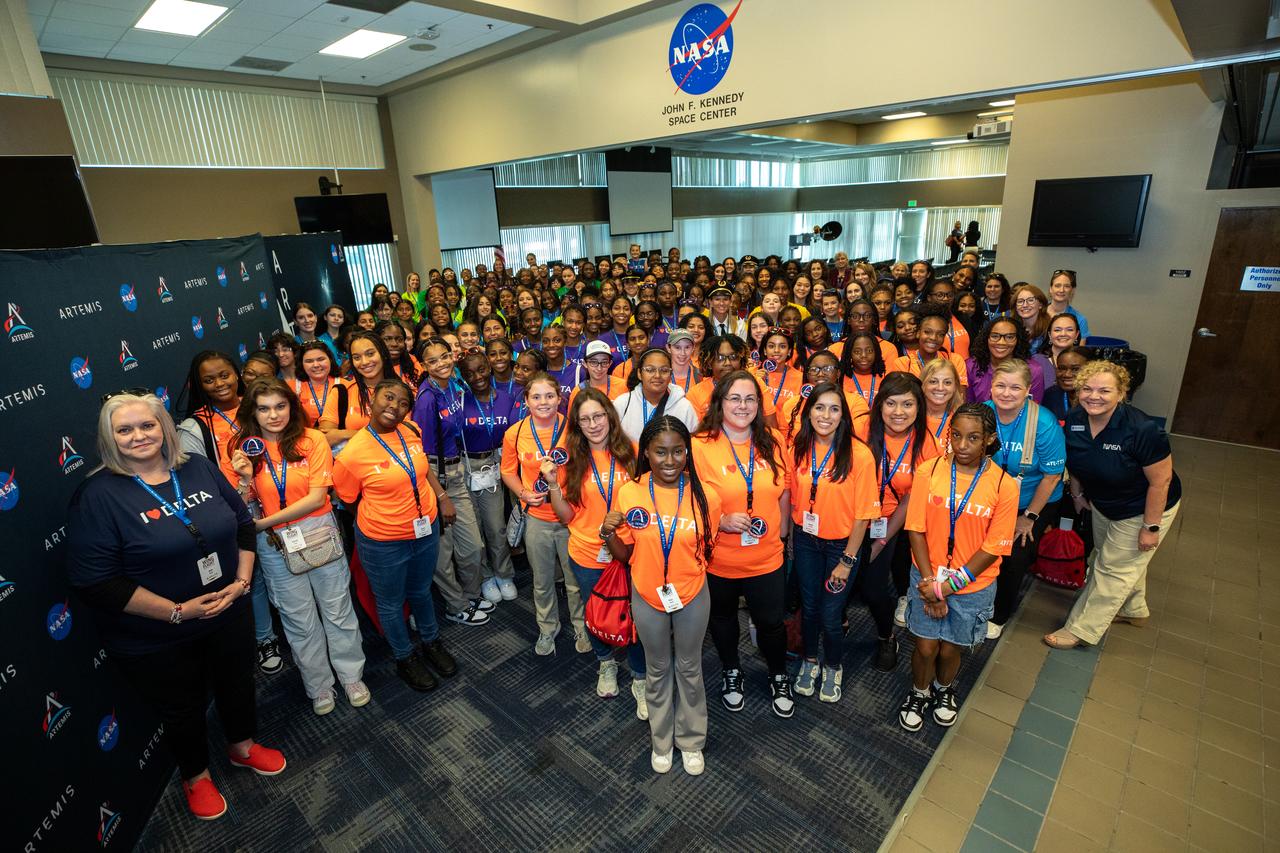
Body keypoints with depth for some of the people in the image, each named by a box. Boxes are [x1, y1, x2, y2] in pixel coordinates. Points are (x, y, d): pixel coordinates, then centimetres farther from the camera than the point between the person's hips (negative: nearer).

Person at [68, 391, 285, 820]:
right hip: (156, 640, -3)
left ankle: (243, 745, 53)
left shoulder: (199, 468, -5)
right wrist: (176, 611, -21)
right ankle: (195, 776, 48)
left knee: (238, 683, 24)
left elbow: (242, 522, 4)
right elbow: (95, 582, -19)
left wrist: (242, 580, -6)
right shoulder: (98, 495, -17)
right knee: (183, 709, 19)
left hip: (228, 614, 4)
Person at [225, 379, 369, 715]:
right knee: (300, 621, 14)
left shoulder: (312, 439, -9)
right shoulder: (244, 449, -3)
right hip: (275, 545, 2)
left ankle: (352, 675, 31)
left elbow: (317, 497, -14)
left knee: (338, 610, 11)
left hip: (320, 535, -1)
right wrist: (246, 479, -19)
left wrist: (263, 522, -15)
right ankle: (319, 686, 34)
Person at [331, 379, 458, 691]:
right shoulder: (352, 454, -22)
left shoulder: (411, 432, -8)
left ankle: (431, 641, 51)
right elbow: (347, 499, -6)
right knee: (391, 604, 19)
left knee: (421, 592, 27)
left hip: (426, 530, 4)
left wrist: (442, 497, 5)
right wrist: (383, 514, -5)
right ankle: (405, 657, 43)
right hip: (383, 543, -4)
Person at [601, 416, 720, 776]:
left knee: (689, 668, 20)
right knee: (657, 669, 22)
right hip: (647, 597, 1)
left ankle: (691, 740, 45)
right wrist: (608, 533, -23)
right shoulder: (630, 493, -16)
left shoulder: (704, 495, -16)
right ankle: (661, 740, 47)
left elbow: (708, 549, -2)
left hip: (692, 597, 0)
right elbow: (624, 554, -8)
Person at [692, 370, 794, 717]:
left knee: (771, 622, 15)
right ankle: (731, 672, 51)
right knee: (723, 619, 22)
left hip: (766, 558, 2)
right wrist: (722, 521, -24)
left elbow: (784, 493, 8)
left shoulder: (772, 443, -4)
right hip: (718, 560, -2)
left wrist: (782, 532, 9)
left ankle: (779, 677, 46)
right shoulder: (699, 446, -16)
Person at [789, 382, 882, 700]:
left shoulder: (859, 455, -19)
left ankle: (833, 667, 39)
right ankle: (809, 662, 44)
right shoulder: (799, 449, -7)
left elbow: (862, 514, -14)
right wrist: (792, 538, 6)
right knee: (809, 607, 18)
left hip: (842, 544, -3)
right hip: (806, 541, 3)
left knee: (831, 614, 8)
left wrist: (847, 561, -12)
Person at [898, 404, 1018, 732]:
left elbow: (993, 549, -11)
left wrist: (947, 586, -14)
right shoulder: (929, 472, -12)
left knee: (950, 649, 15)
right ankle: (919, 693, 39)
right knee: (926, 646, 8)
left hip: (973, 585, 0)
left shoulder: (1004, 486, -14)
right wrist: (930, 582, -12)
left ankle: (944, 689, 48)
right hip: (928, 579, 0)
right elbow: (916, 530, -7)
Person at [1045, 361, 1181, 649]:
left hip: (1143, 510, -6)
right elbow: (1076, 460, 3)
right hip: (1102, 505, 7)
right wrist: (1077, 493, 11)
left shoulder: (1143, 430, -33)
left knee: (1114, 568, 5)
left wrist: (1151, 527, -19)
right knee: (1117, 558, 26)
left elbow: (1161, 480, -25)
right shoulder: (1074, 420, -17)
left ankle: (1081, 630, 17)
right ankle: (1134, 609, 52)